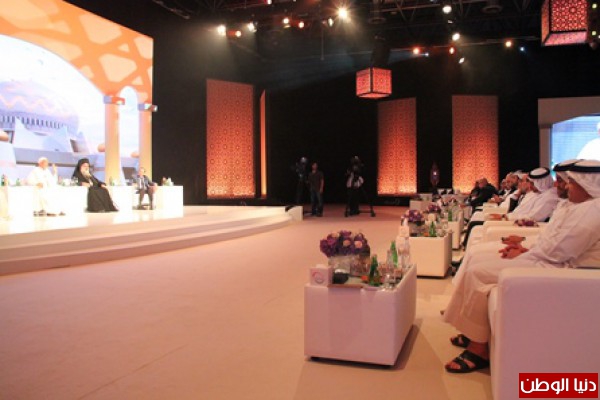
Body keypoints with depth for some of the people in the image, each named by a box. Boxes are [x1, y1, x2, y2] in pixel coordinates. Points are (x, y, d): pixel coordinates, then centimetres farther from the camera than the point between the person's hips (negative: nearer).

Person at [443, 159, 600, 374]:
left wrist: (522, 255, -8)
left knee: (477, 273, -17)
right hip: (551, 262, 11)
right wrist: (527, 249, 4)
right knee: (479, 265, 6)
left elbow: (555, 251, -23)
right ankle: (474, 333, 9)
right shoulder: (579, 207, 16)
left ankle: (479, 348, -9)